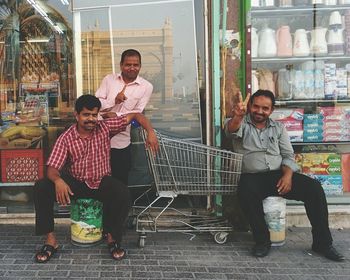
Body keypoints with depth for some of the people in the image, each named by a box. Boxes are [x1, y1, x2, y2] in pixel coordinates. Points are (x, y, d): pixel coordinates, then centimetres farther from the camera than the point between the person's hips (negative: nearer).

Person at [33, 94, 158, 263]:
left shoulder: (105, 127, -7)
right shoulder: (66, 138, -9)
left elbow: (135, 116, -4)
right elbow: (52, 168, -15)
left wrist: (150, 132, -22)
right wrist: (58, 180, -40)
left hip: (102, 182, 0)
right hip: (75, 183, 0)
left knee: (123, 194, -32)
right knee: (41, 188, -23)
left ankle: (113, 238, -8)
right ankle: (50, 240, -11)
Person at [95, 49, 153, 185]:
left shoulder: (146, 87, -3)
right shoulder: (109, 79, 2)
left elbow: (136, 114, -8)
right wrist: (114, 100, -20)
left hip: (121, 141, -1)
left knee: (120, 181, 10)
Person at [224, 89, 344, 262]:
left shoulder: (278, 128, 17)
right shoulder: (242, 124, 6)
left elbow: (288, 155, 12)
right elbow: (231, 129, -20)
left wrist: (287, 175, -10)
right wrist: (237, 116, -45)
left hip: (279, 175, 4)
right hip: (252, 177, -3)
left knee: (314, 188, -19)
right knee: (246, 193, -38)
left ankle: (322, 243, -6)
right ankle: (262, 241, -16)